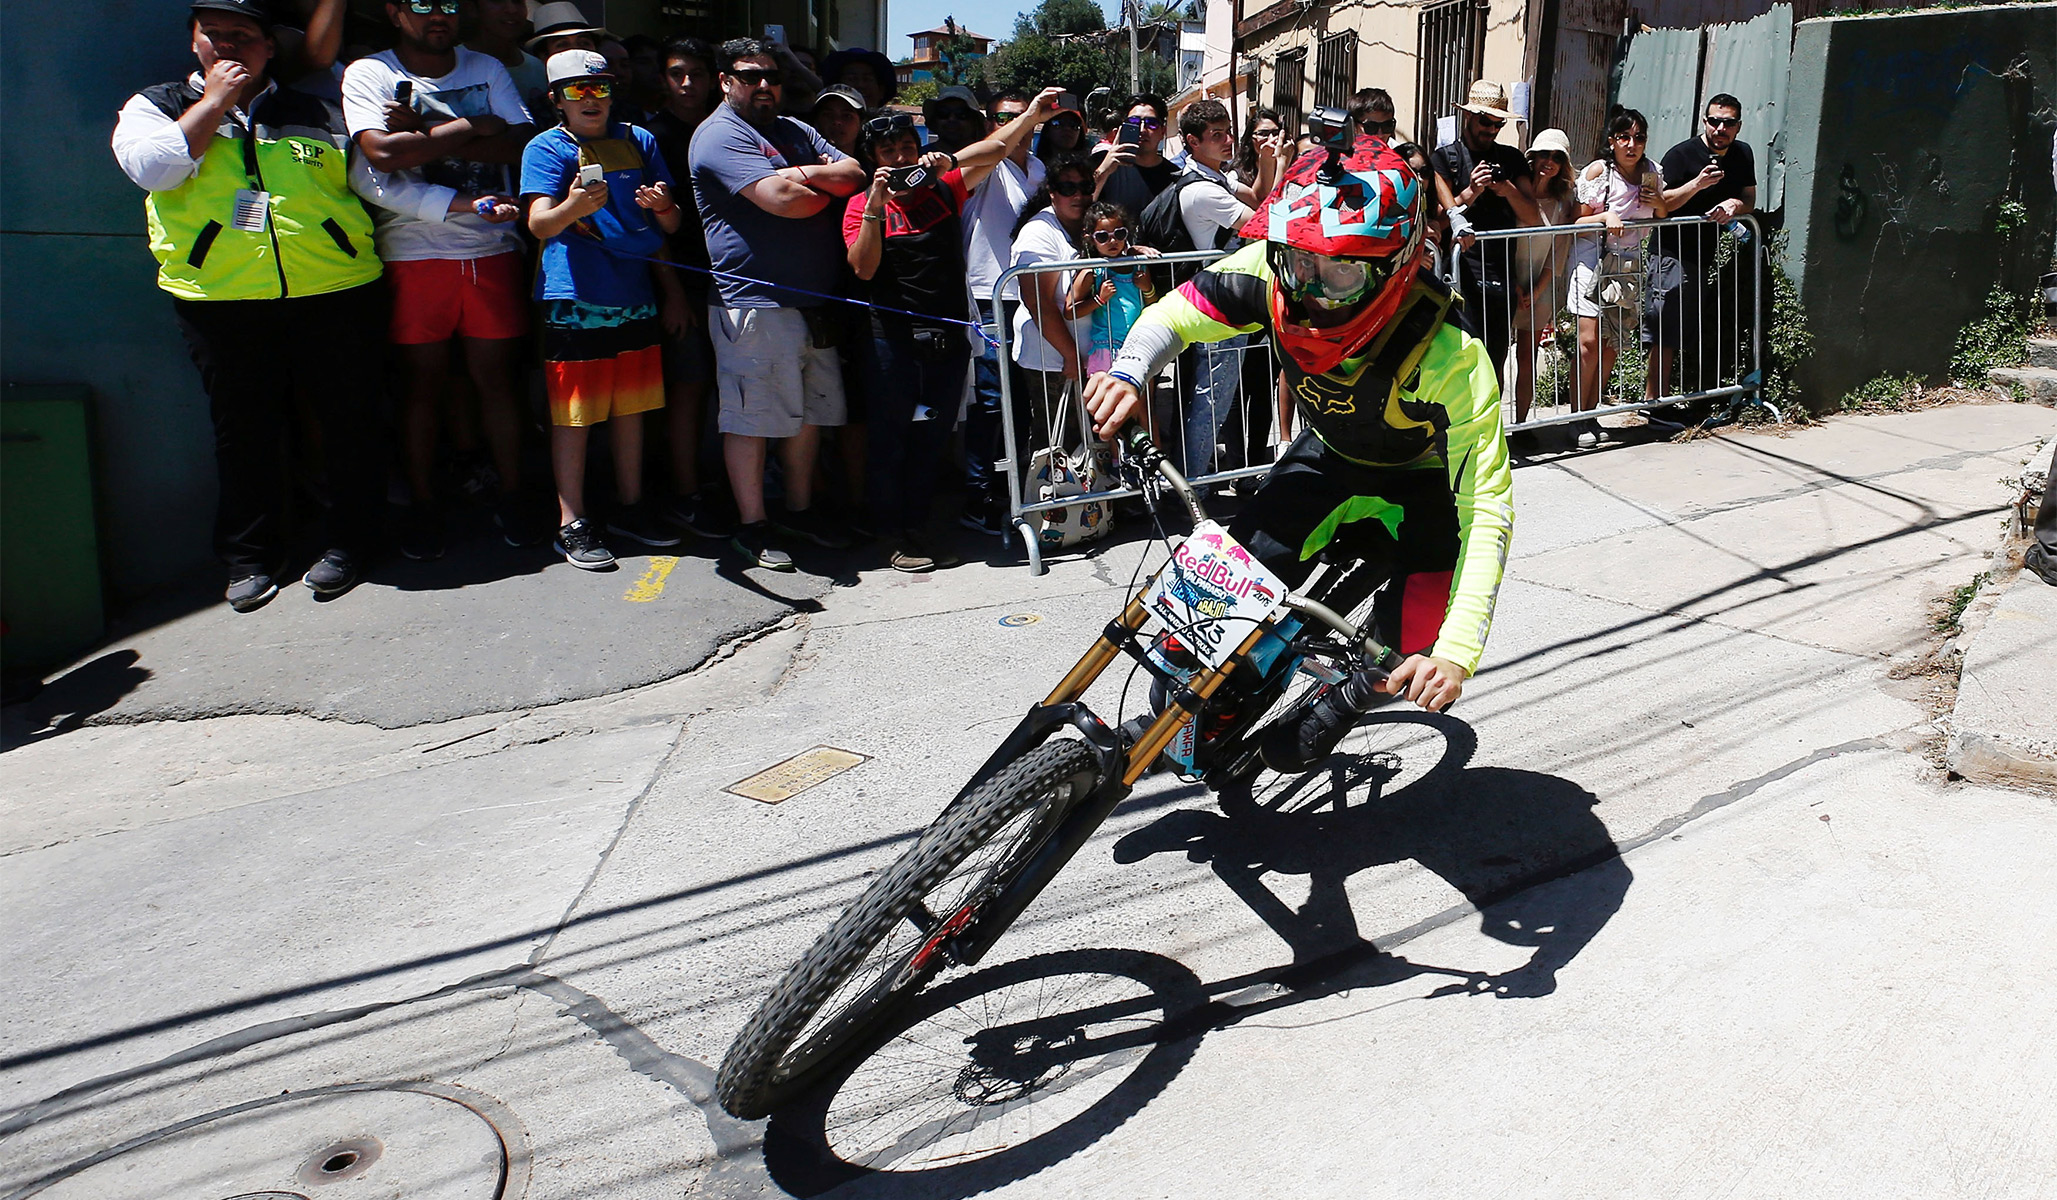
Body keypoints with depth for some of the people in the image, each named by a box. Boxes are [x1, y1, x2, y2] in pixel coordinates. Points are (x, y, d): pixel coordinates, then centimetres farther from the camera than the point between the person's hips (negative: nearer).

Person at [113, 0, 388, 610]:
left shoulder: (316, 114, 15)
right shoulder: (155, 106, 13)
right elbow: (151, 168, -7)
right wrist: (215, 100, -3)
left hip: (335, 292, 0)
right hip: (220, 302, 0)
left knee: (348, 421, 1)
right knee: (243, 432, 6)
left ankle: (346, 543, 16)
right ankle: (251, 558, 19)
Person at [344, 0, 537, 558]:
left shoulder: (486, 69, 14)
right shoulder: (368, 74, 3)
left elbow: (519, 142, -1)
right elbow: (383, 154, -14)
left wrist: (423, 138, -9)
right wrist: (473, 126, -8)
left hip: (494, 250, 2)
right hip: (413, 255, -2)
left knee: (496, 377, 4)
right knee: (423, 384, 3)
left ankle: (510, 498, 14)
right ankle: (422, 507, 15)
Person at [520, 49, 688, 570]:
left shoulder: (639, 141, 12)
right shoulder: (547, 148, -2)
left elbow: (671, 225, 15)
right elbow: (539, 224, -17)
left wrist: (663, 206, -7)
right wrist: (574, 206, -37)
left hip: (635, 298, 5)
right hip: (574, 300, -5)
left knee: (631, 406, 12)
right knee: (573, 414, -2)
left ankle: (630, 508, 26)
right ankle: (572, 525, 6)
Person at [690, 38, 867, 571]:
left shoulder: (794, 132, 20)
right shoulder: (722, 135, -7)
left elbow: (855, 175, 8)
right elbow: (785, 200, -20)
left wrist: (807, 175, -11)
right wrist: (830, 188, 0)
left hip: (812, 302, 8)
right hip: (755, 302, -8)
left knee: (810, 410, 14)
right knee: (752, 417, -2)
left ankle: (800, 509, 28)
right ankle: (752, 526, 8)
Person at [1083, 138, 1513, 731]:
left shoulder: (1448, 357, -39)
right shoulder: (1273, 273, -29)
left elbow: (1487, 509, -39)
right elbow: (1172, 316, -14)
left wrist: (1457, 652, -49)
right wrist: (1127, 374, -38)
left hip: (1424, 478, -3)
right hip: (1329, 453, 3)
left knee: (1412, 657, -18)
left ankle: (1352, 694, 18)